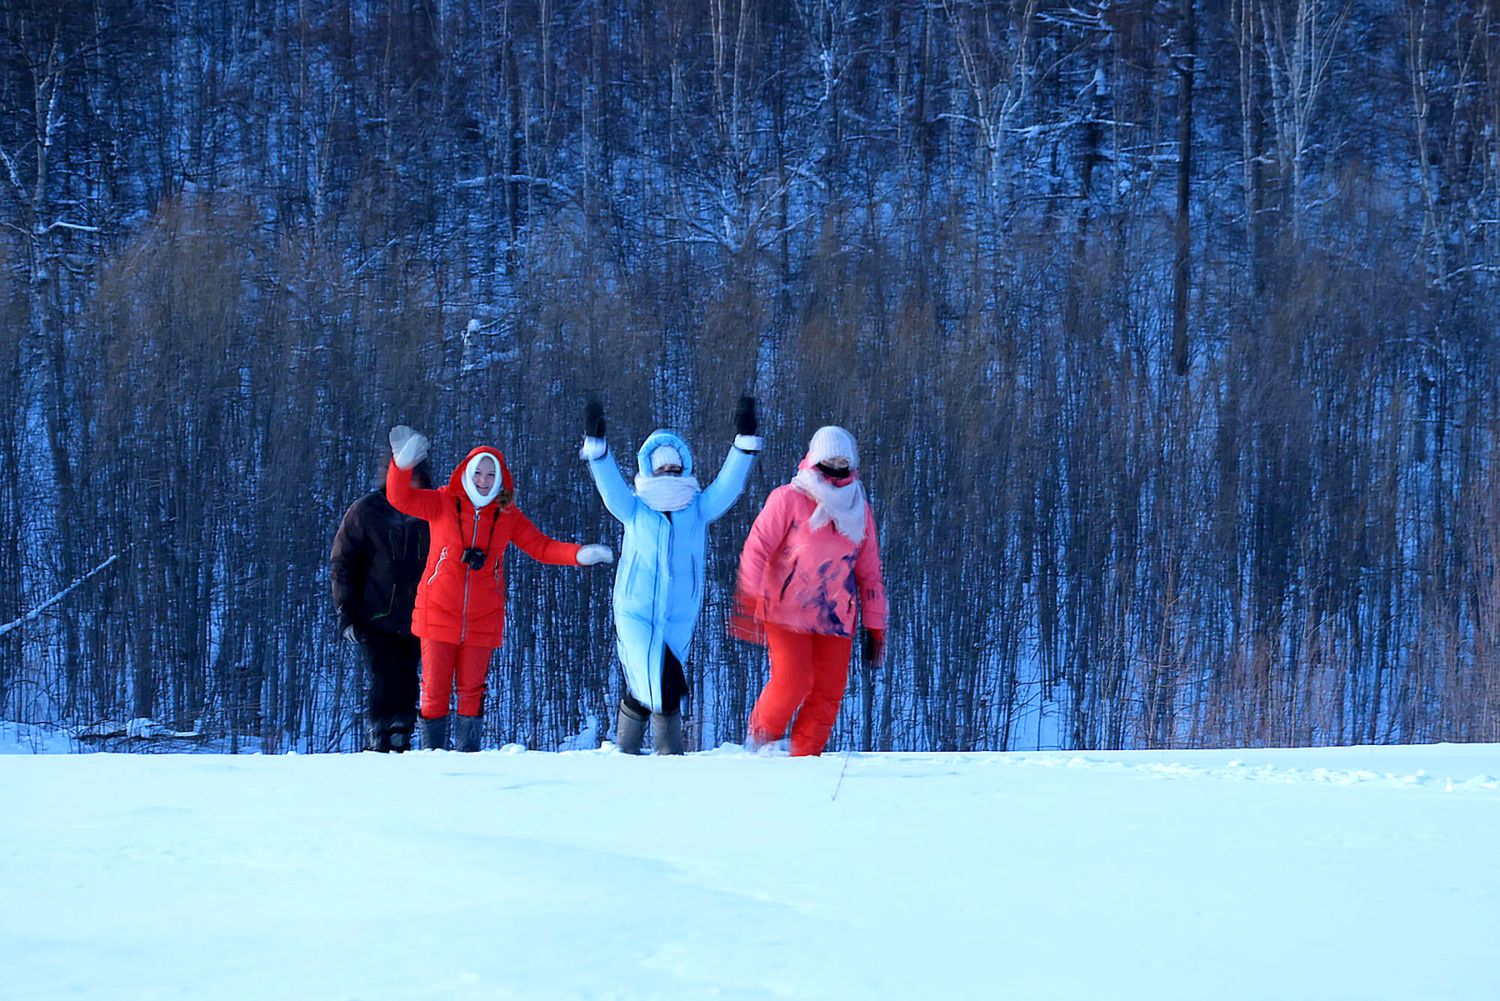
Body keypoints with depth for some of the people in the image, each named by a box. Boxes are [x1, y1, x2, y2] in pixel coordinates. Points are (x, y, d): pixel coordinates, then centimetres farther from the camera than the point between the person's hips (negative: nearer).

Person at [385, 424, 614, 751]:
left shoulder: (508, 515, 7)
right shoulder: (442, 504, 0)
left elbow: (540, 546, 8)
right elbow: (400, 498, -11)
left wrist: (579, 554, -7)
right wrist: (403, 465, -30)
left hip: (482, 620, 2)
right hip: (439, 613, -2)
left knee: (472, 690, 6)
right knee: (434, 690, 0)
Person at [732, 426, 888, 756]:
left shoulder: (859, 510, 13)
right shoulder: (788, 499, -2)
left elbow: (869, 573, 17)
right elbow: (758, 547, -7)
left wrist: (875, 628, 14)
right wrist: (747, 600, -18)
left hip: (836, 616, 5)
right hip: (786, 613, -5)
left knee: (829, 691, -3)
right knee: (791, 683, -15)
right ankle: (760, 737, 11)